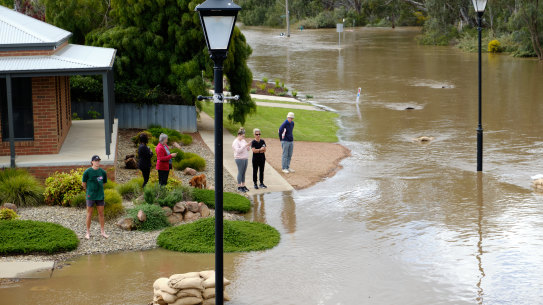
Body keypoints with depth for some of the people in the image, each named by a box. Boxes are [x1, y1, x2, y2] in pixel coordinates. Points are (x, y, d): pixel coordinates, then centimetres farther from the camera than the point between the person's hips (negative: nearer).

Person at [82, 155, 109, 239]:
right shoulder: (87, 172, -9)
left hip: (100, 196, 3)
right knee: (89, 214, 5)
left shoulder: (102, 172, 0)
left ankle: (102, 231, 20)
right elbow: (84, 184, 2)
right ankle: (88, 232, 15)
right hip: (90, 196, -3)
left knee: (101, 213, 9)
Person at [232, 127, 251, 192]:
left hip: (245, 158, 7)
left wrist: (249, 146, -5)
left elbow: (248, 149, 16)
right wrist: (245, 145, -25)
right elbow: (238, 150, -21)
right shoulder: (236, 142, -9)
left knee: (244, 172, 9)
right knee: (240, 172, -5)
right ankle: (239, 187, -1)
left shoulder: (243, 141, 14)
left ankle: (243, 186, 14)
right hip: (239, 158, -7)